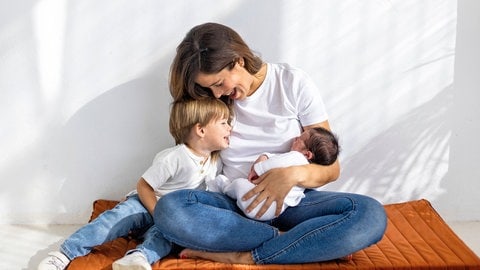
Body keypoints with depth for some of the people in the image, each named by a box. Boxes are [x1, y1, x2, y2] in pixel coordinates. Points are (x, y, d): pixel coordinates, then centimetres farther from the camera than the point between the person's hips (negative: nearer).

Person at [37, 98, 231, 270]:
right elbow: (143, 186, -13)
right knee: (115, 218, -27)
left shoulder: (216, 162, 0)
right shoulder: (173, 158, -18)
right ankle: (66, 253, -29)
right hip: (146, 203, -3)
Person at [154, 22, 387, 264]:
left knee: (370, 214, -31)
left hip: (292, 202, -1)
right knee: (168, 210, -31)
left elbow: (331, 167, -1)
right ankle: (292, 240, -24)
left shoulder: (294, 83, -2)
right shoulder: (208, 101, 4)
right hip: (235, 205, 1)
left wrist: (294, 175, -22)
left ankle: (243, 257, -28)